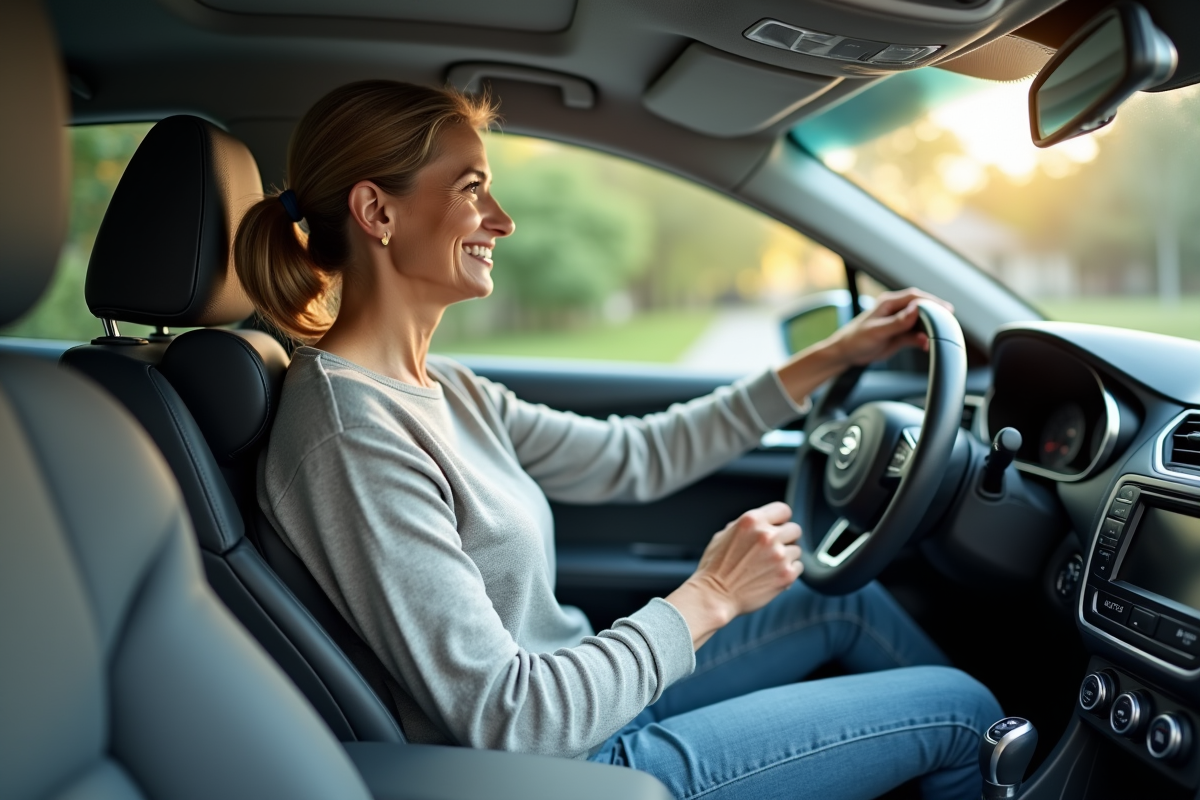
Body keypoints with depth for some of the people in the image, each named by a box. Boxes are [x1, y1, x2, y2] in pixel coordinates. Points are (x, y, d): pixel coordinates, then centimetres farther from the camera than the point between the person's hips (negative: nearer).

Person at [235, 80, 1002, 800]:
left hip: (589, 697, 9)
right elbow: (503, 718, -28)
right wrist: (707, 599, -20)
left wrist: (826, 361, 8)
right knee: (959, 708, 2)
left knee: (841, 593, 17)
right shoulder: (353, 439, -27)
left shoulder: (438, 390, 2)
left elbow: (633, 457, 7)